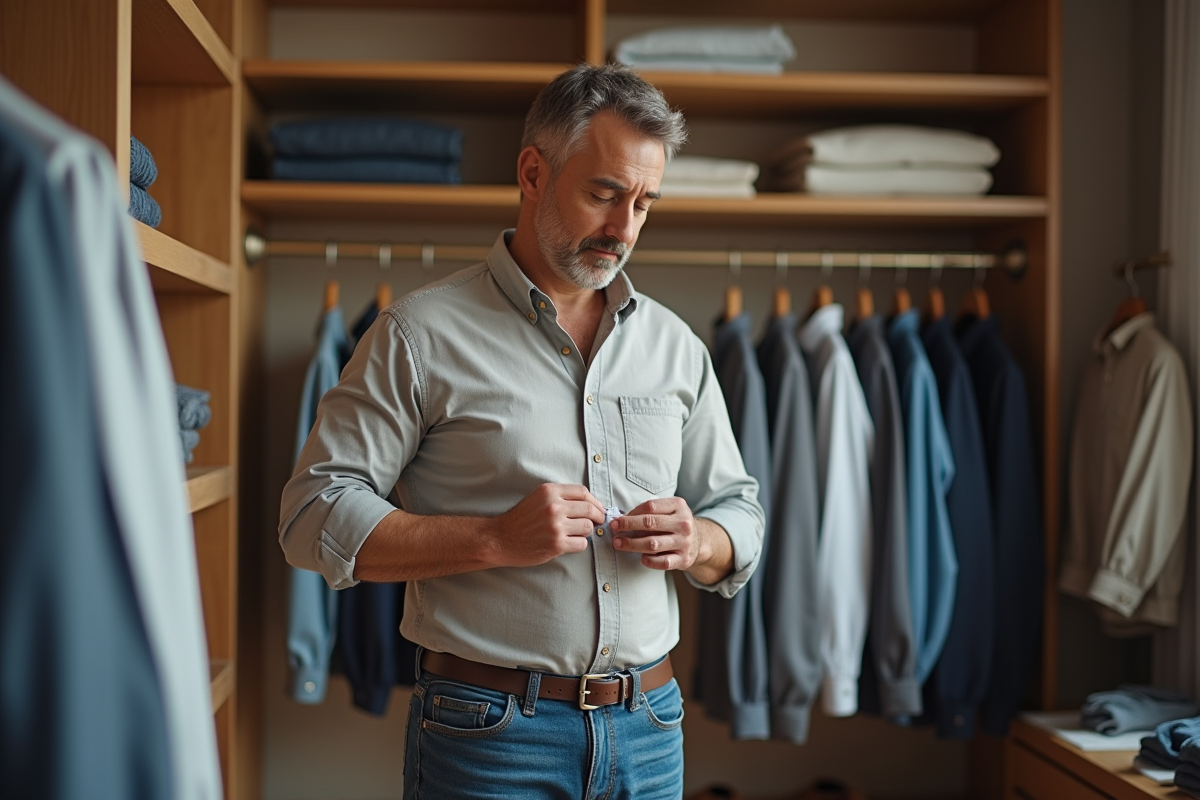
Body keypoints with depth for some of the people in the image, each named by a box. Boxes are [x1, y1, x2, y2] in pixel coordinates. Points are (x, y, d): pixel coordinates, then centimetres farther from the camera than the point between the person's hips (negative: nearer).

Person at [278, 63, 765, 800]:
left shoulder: (675, 345, 8)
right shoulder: (421, 334, -6)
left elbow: (739, 513, 15)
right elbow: (316, 518, -10)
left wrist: (697, 543, -9)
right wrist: (496, 539, -20)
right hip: (488, 735, -4)